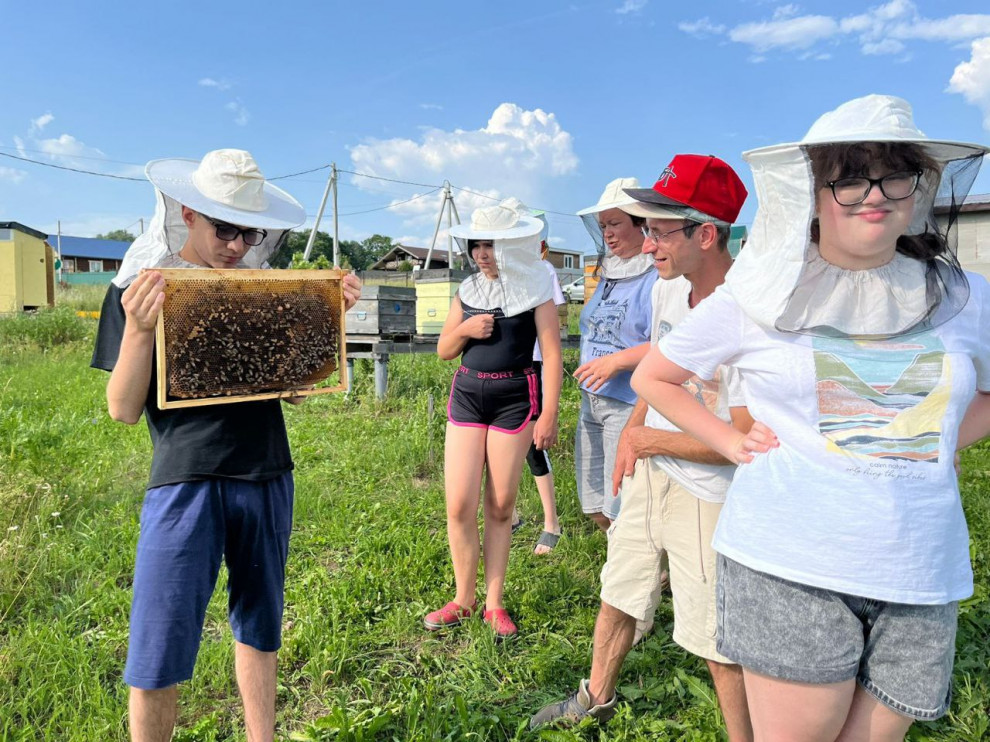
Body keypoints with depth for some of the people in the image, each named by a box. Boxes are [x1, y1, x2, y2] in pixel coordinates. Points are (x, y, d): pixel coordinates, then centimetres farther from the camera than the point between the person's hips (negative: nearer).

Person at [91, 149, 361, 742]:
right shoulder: (138, 288, -2)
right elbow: (124, 410, -6)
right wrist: (139, 329, -22)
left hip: (267, 476, 4)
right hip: (186, 479, -3)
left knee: (259, 625, 17)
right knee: (158, 653, 0)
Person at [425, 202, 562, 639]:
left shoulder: (535, 291, -2)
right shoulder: (468, 290, 10)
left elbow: (551, 355, -7)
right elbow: (444, 351, 15)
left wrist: (549, 415, -15)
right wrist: (465, 330, -6)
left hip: (514, 398, -3)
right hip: (466, 395, 4)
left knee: (500, 507, 4)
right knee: (459, 506, 0)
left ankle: (494, 604, 18)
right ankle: (464, 599, 17)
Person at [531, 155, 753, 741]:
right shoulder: (667, 289, 0)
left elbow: (747, 440, -25)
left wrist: (648, 439, -15)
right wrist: (631, 433, 4)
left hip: (708, 496, -8)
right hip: (648, 475, 8)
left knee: (718, 640, 4)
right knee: (619, 596, 23)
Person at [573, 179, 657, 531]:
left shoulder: (656, 278, -12)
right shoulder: (608, 276, 16)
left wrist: (616, 361, -22)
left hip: (628, 405, -9)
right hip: (591, 401, 9)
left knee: (621, 510, -5)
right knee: (594, 505, 15)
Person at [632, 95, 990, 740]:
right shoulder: (761, 297, -2)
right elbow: (652, 377, 7)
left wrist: (935, 444, 4)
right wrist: (734, 443, -3)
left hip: (922, 580, 4)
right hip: (787, 566, -3)